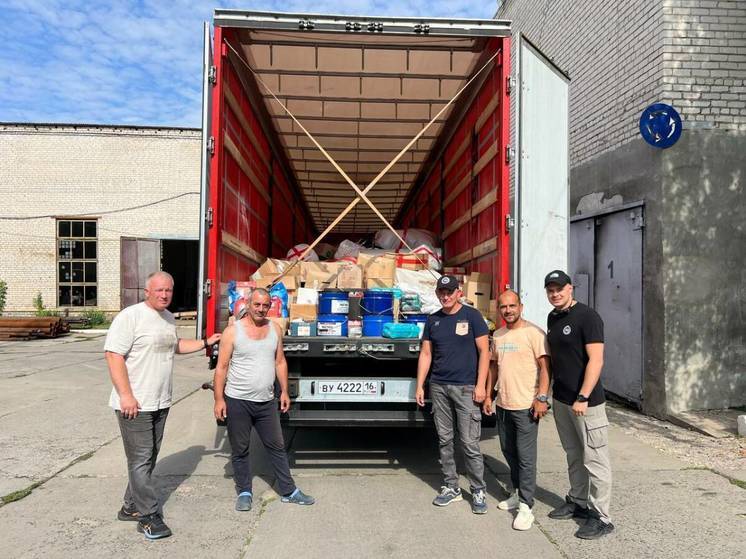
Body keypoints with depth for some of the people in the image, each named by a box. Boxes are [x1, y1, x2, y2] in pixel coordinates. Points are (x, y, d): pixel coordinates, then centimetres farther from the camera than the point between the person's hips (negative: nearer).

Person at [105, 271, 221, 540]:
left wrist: (205, 343, 22)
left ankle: (131, 507, 30)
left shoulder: (169, 318, 12)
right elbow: (113, 355, -17)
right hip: (135, 404, -8)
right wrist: (126, 395, -22)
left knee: (149, 457, 15)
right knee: (140, 460, 0)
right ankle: (149, 516, 9)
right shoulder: (130, 316, -13)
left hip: (160, 403, 8)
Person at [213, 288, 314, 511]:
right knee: (240, 450, 10)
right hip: (237, 401, -3)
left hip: (266, 401, 3)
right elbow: (221, 367, -7)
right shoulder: (233, 331, -8)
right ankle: (244, 493, 26)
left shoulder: (275, 329, 4)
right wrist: (219, 399, -9)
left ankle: (289, 491, 22)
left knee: (277, 447, 11)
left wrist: (284, 391, 8)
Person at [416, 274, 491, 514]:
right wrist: (420, 386, 7)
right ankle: (451, 487, 23)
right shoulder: (433, 320, 10)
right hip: (438, 387, 4)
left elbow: (484, 351, -4)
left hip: (466, 388, -4)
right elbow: (426, 354, 12)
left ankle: (478, 491, 11)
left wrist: (480, 385, -10)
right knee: (444, 440, 10)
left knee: (470, 443, -3)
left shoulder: (472, 316, -2)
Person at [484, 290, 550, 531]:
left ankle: (526, 506, 6)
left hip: (526, 406, -7)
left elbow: (545, 366, -13)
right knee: (509, 452, 18)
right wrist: (488, 395, 16)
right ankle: (518, 492, 34)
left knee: (525, 457, -3)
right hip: (502, 405, 7)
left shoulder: (534, 333, -11)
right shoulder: (497, 335, 11)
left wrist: (541, 397, -20)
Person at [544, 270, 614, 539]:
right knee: (573, 456, 18)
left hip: (585, 401, -7)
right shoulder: (553, 318, 11)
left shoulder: (587, 316, -13)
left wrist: (583, 398, -21)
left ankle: (601, 517, 10)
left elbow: (596, 360, -18)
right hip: (561, 399, 8)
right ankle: (577, 502, 31)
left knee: (594, 459, 0)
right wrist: (547, 391, 14)